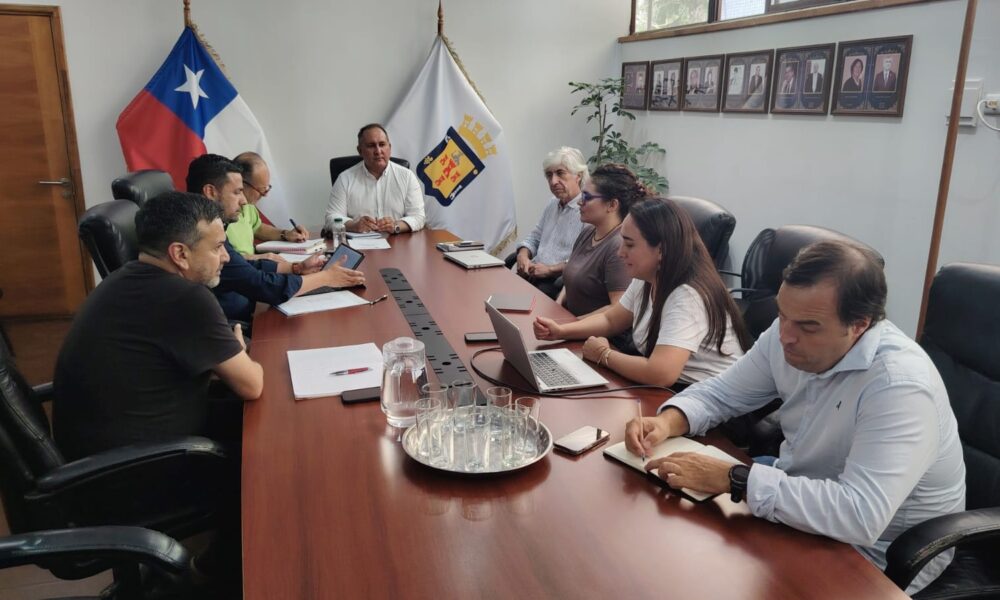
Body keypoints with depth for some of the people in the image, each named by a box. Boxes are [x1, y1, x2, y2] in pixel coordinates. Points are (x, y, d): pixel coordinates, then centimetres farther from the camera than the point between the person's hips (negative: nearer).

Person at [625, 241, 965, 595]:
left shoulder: (900, 385, -32)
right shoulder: (790, 335, -10)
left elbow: (861, 517, -40)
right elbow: (721, 393, 2)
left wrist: (732, 479, -37)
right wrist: (669, 421, -19)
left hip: (874, 551, -6)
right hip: (798, 496, 6)